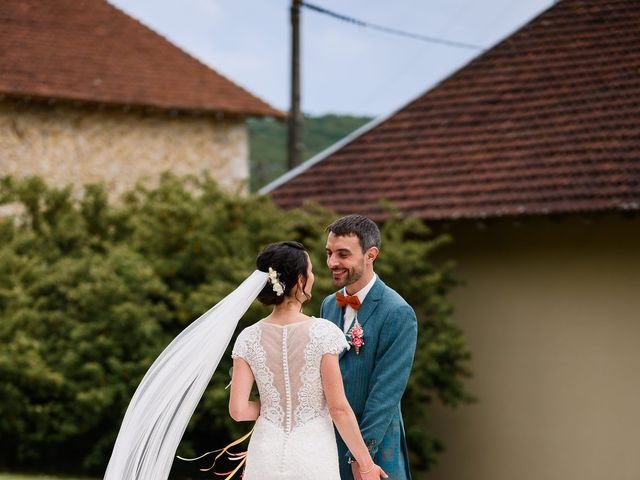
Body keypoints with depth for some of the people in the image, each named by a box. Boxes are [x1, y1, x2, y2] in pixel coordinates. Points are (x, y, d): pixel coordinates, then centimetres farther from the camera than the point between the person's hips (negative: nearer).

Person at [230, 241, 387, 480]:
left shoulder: (249, 338, -3)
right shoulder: (322, 333, -12)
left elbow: (238, 410, -6)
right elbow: (339, 408, -11)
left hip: (266, 459, 3)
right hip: (313, 458, -3)